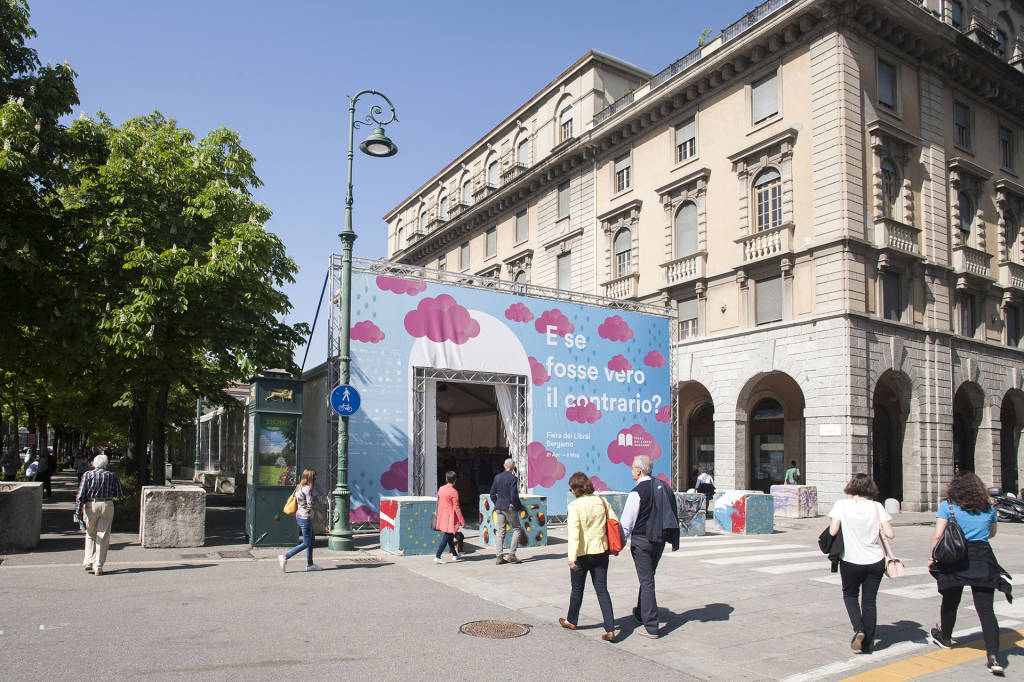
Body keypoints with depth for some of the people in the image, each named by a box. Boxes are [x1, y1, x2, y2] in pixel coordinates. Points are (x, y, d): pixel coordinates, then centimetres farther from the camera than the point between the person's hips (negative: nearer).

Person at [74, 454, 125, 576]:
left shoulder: (88, 475, 2)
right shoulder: (112, 475, 4)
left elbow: (80, 495, -5)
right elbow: (120, 494, 4)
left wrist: (78, 513, -5)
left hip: (90, 506, 0)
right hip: (107, 506, 0)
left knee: (90, 534, 20)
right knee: (103, 537, 4)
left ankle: (88, 561, 13)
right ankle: (98, 567, 3)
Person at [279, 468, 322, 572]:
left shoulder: (299, 487, 8)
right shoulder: (307, 489, -18)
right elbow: (310, 505, -22)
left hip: (299, 516, 9)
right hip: (305, 518, -9)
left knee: (311, 541, 16)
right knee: (306, 543, 0)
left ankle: (309, 564, 21)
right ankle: (285, 557, 0)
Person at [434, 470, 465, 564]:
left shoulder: (441, 489, 3)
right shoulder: (454, 492, -16)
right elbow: (456, 508, -16)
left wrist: (437, 514, 27)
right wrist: (462, 521, -10)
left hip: (442, 517, 7)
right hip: (450, 518, -7)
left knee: (449, 537, 18)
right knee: (445, 538, -4)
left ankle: (455, 555, 29)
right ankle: (437, 557, -8)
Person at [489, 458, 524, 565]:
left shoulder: (497, 477, 6)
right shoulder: (513, 478, -12)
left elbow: (492, 494, 9)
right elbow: (514, 496, -16)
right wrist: (520, 507, -3)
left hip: (499, 508, 6)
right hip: (510, 508, -6)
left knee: (500, 531, 9)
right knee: (517, 529, 7)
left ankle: (499, 557, 8)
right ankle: (511, 554, 0)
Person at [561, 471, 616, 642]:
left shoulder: (575, 506, -15)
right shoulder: (602, 502, 0)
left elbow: (574, 533, -22)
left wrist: (571, 557, -25)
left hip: (582, 554, -4)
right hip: (601, 551, 4)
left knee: (577, 589, 16)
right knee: (602, 590, 7)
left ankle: (571, 620, 36)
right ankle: (610, 630, -1)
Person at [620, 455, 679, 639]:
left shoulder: (637, 493, -17)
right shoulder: (663, 486, 4)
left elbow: (626, 523, -15)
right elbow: (674, 512, 12)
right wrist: (674, 539, 21)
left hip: (642, 540, -7)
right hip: (660, 539, 7)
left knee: (646, 581, -1)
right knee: (648, 577, 22)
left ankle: (651, 627, 2)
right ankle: (641, 613, 38)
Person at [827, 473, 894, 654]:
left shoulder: (841, 505, -8)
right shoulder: (877, 507, -4)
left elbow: (833, 531, -13)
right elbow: (890, 534, -8)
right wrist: (878, 527, 11)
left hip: (851, 561, -2)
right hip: (875, 561, 2)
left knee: (850, 595, 20)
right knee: (869, 601, 12)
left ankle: (859, 630, 0)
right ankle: (867, 644, 17)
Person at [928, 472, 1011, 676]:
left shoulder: (947, 505, -2)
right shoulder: (988, 508, 9)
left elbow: (938, 535, -10)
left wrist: (932, 557, 0)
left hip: (956, 559, -2)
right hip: (983, 559, 2)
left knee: (950, 602, 18)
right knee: (986, 609, 1)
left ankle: (945, 637, 39)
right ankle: (993, 656, -11)